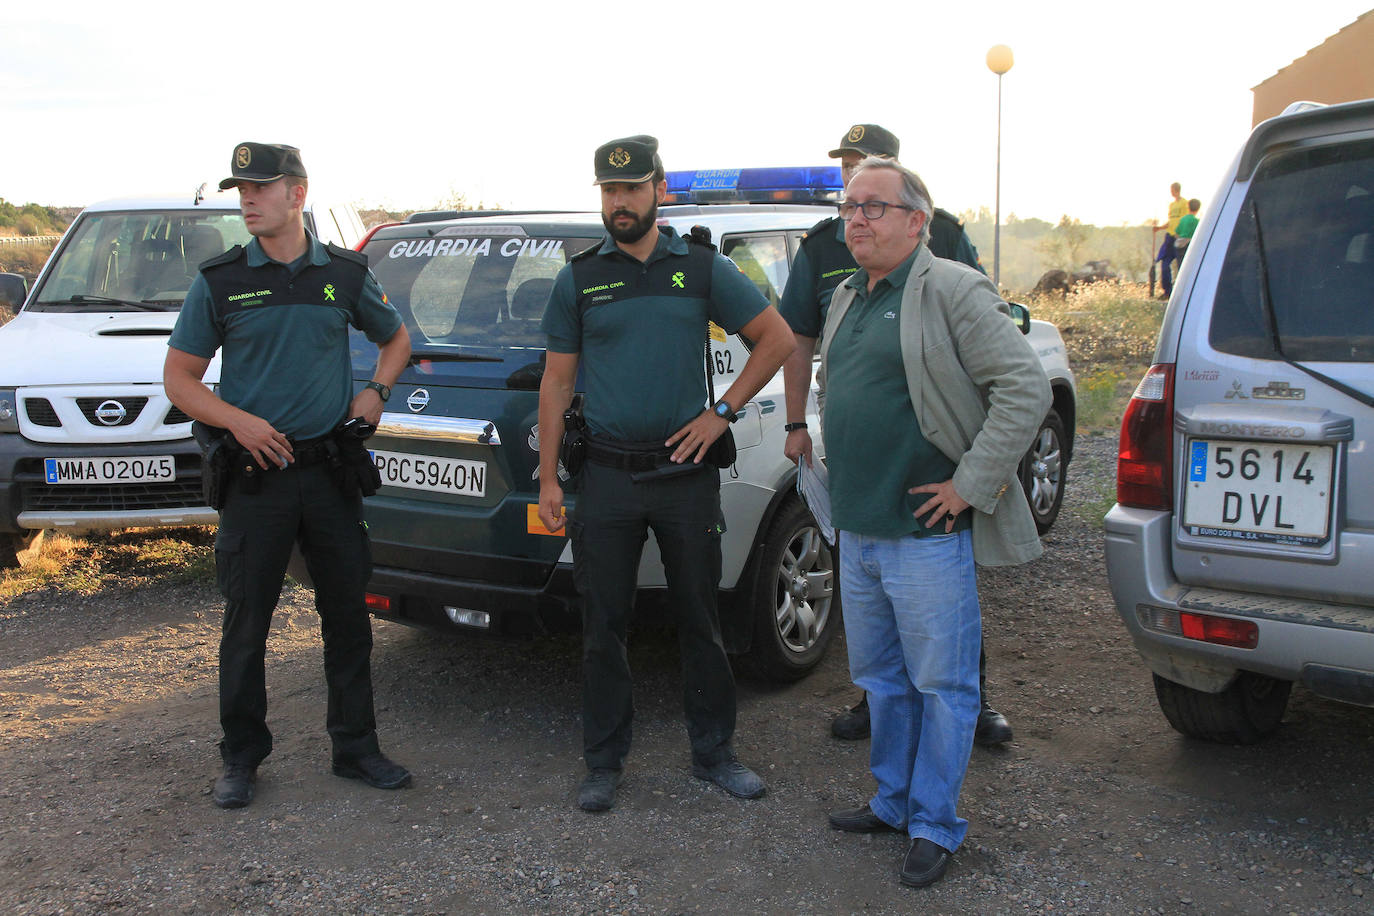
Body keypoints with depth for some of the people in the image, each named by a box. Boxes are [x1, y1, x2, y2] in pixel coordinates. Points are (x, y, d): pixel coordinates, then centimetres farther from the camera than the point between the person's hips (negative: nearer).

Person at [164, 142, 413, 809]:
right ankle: (242, 757, 19)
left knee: (348, 616, 8)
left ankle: (356, 747, 21)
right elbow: (179, 378, 3)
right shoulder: (219, 280, 1)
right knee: (246, 622, 5)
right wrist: (239, 421, -14)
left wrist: (376, 392, 3)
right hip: (255, 473, -1)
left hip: (331, 470, 2)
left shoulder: (346, 274, 6)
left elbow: (396, 338, 22)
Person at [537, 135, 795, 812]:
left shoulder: (703, 269, 3)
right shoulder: (579, 279, 5)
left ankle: (713, 753, 24)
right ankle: (604, 763, 19)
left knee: (700, 622, 9)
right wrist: (548, 478, 2)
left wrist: (722, 411, -2)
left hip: (686, 473, 0)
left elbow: (776, 339, 8)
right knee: (603, 628, 5)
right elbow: (556, 382, 6)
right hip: (607, 477, 0)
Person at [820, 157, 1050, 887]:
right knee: (879, 678, 19)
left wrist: (971, 484, -17)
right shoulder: (847, 298, 14)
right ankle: (893, 801, 34)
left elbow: (1026, 388, -17)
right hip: (857, 531, 8)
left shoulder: (952, 292, -11)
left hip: (926, 534, -8)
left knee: (941, 685, 4)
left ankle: (934, 826, 17)